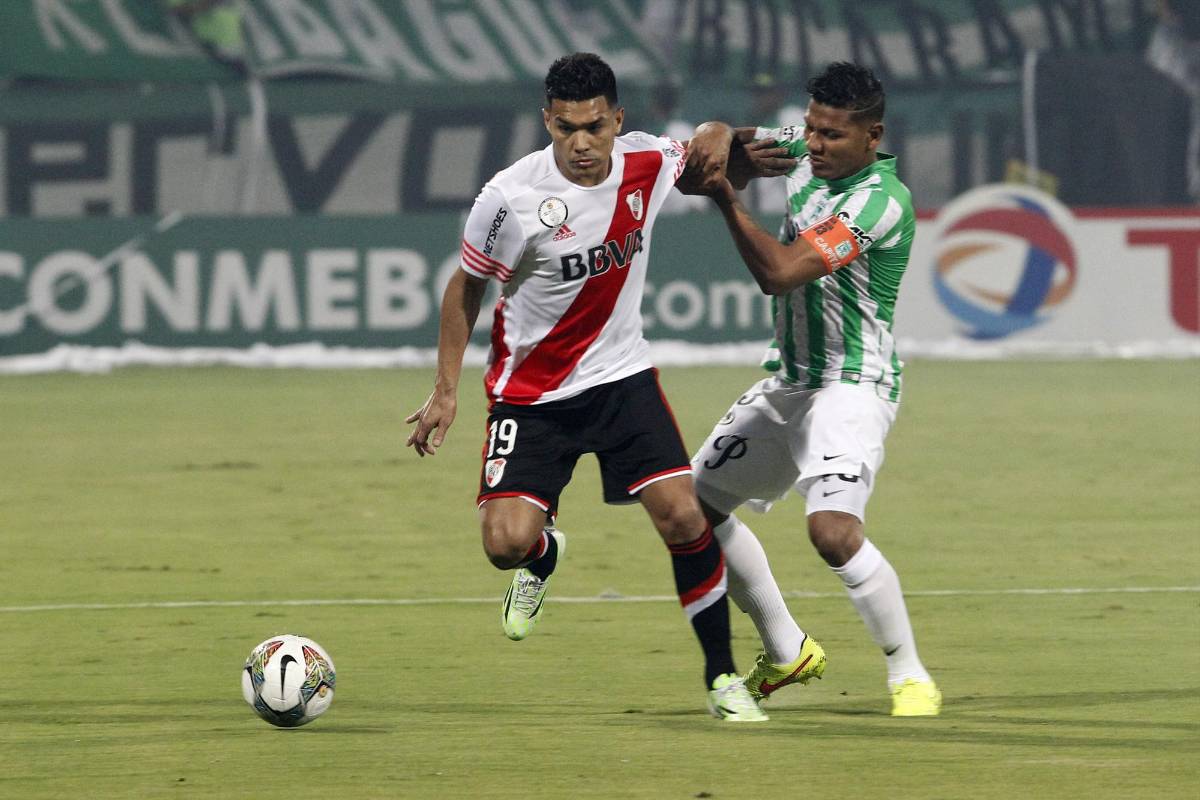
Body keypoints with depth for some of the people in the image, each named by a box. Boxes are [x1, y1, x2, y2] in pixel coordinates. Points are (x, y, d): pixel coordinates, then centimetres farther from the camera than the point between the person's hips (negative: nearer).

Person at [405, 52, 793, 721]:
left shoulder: (648, 163, -9)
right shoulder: (511, 196, -19)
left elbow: (709, 145, 16)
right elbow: (467, 287, -3)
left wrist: (719, 144, -10)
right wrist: (446, 391, -3)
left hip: (622, 377, 2)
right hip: (531, 394, -2)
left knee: (684, 516, -12)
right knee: (507, 544, -15)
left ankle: (722, 674, 6)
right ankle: (545, 554, 26)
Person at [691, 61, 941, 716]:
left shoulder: (881, 201, -24)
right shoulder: (806, 155, 1)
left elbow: (780, 273, -29)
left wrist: (726, 200, -24)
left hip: (852, 386, -9)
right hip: (787, 384, 9)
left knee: (833, 530, -29)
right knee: (695, 504, 15)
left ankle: (911, 675, -13)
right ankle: (787, 653, 29)